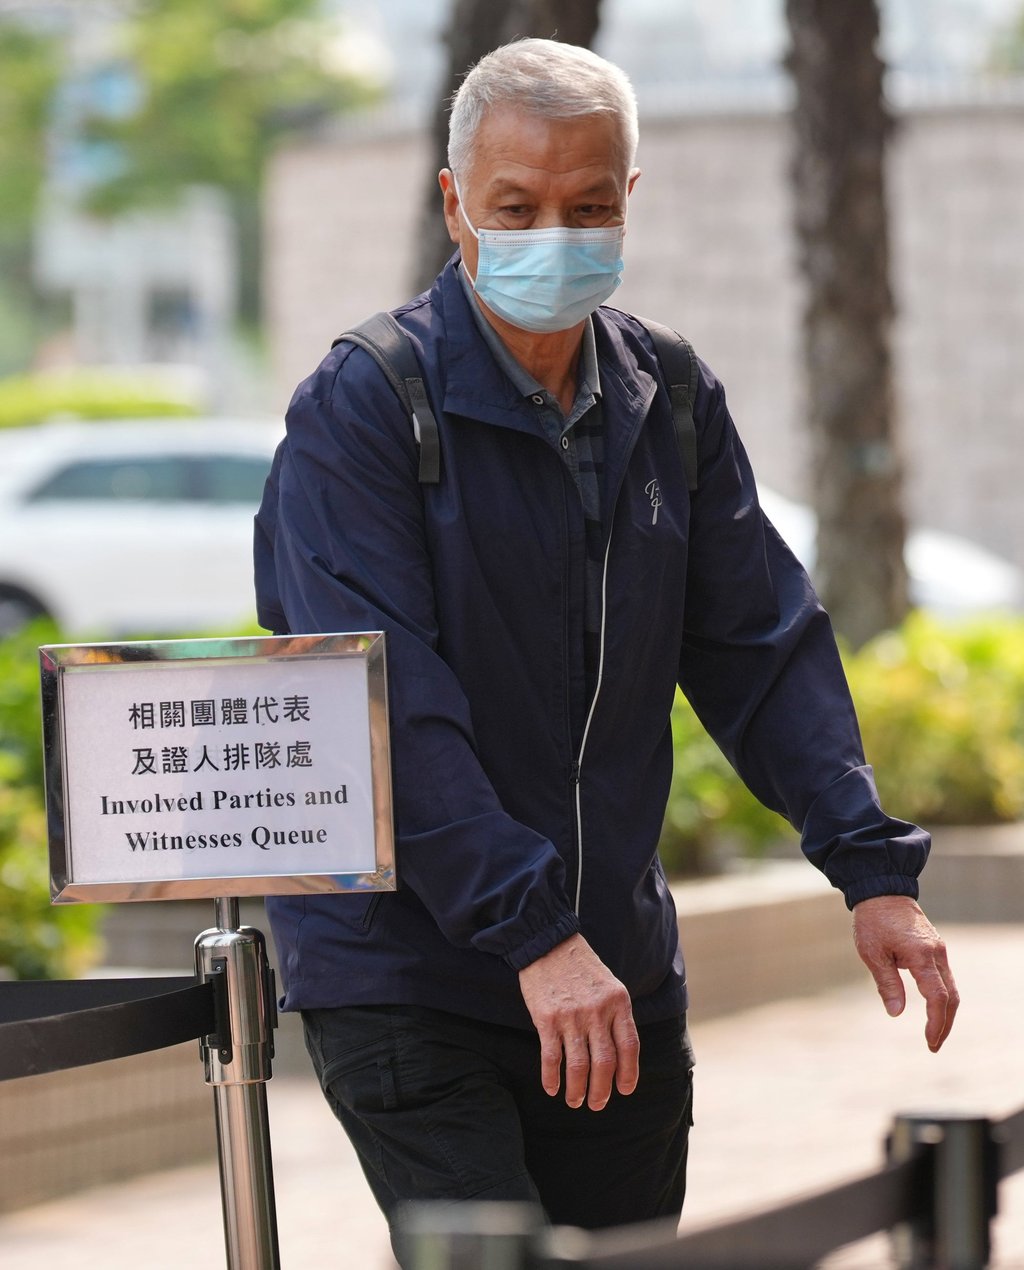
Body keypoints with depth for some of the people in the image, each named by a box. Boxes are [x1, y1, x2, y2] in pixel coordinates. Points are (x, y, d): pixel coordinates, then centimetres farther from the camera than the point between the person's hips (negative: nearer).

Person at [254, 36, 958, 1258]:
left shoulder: (670, 402, 8)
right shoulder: (360, 410, -11)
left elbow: (761, 650, 9)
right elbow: (390, 714, -19)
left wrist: (871, 866, -5)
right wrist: (534, 934, -28)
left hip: (619, 977, 6)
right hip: (401, 977, -6)